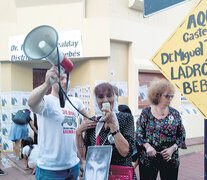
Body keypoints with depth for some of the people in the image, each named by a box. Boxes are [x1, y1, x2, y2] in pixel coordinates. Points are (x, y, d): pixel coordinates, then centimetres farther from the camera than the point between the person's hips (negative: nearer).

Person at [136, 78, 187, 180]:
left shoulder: (175, 113, 2)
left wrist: (172, 148, -10)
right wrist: (147, 146, -15)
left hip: (170, 159, 2)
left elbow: (182, 135, 4)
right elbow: (139, 133, -1)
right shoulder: (146, 112, -2)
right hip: (148, 159, -1)